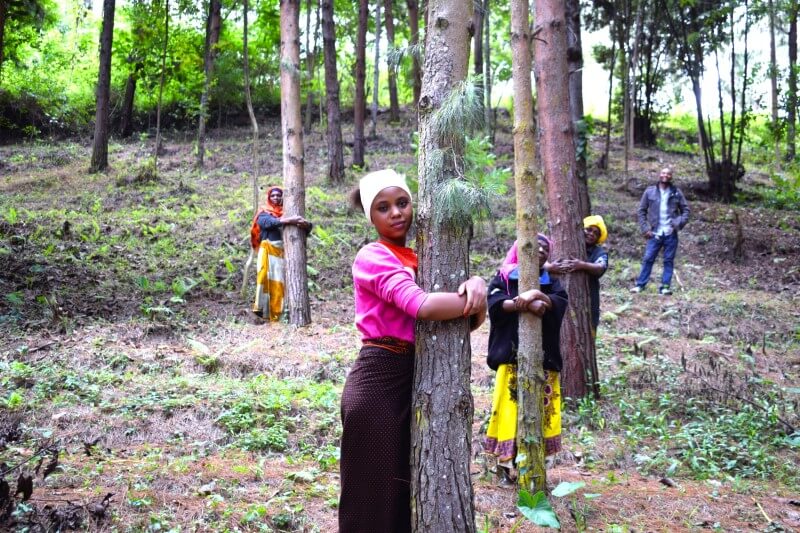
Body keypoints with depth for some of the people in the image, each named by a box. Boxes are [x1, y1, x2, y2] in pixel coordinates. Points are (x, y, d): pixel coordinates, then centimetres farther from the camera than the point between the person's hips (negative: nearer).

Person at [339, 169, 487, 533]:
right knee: (373, 494, 2)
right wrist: (475, 304, -13)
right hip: (377, 380, -8)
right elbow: (423, 306, -26)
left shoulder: (418, 258, 14)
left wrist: (475, 285, -16)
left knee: (407, 489, 16)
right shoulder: (372, 257, -10)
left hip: (414, 379, 8)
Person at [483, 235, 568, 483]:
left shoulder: (551, 282, 15)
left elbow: (561, 303, -6)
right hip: (512, 355, -3)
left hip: (544, 357, 3)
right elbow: (494, 302, -12)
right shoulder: (505, 277, 7)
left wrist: (537, 296, -24)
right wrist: (527, 303, -21)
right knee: (511, 407, -7)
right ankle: (508, 462, -1)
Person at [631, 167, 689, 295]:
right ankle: (640, 284, 5)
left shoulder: (676, 193, 4)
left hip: (671, 234, 1)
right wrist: (645, 228, -3)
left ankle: (665, 286, 9)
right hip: (655, 233, -1)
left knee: (669, 261, 4)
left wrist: (680, 223, -10)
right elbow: (641, 210, 5)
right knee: (648, 259, -1)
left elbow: (686, 209, 7)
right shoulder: (650, 191, 2)